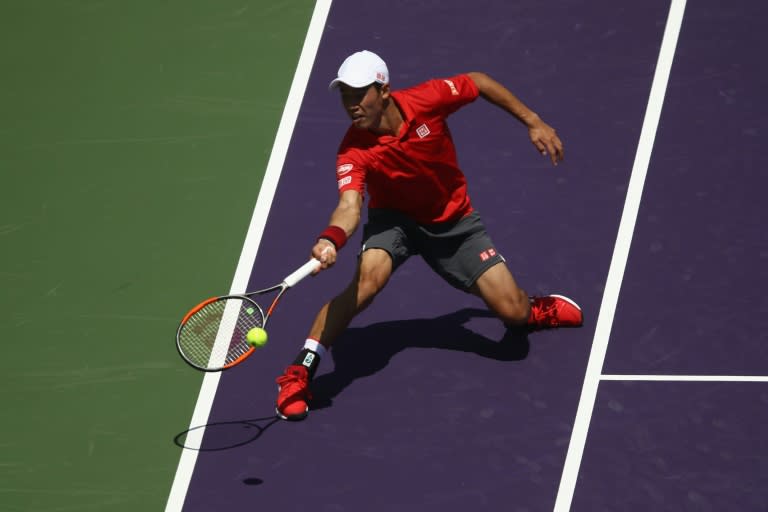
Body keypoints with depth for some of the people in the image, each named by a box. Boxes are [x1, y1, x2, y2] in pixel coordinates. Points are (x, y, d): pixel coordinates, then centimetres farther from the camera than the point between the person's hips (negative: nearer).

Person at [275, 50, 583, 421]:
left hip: (453, 221, 2)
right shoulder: (354, 153, -29)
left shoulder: (427, 99, -26)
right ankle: (299, 373, -25)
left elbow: (478, 82, -7)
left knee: (513, 311, -7)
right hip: (395, 219, -1)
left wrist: (533, 122, -5)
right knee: (368, 277, -34)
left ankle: (537, 309, 33)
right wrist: (331, 239, -66)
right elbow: (350, 205, -44)